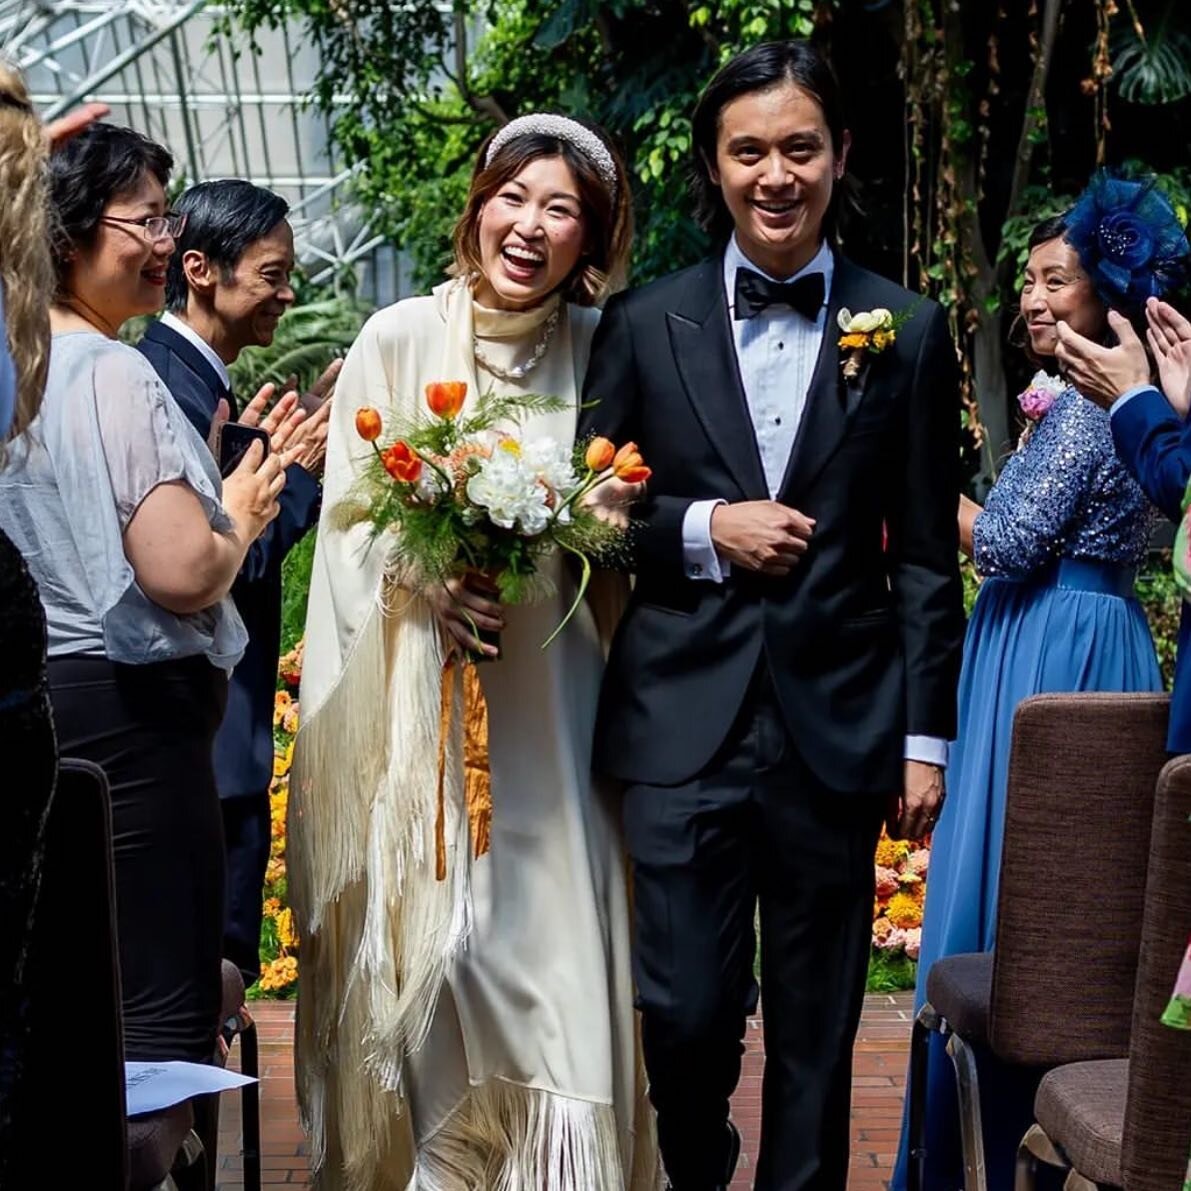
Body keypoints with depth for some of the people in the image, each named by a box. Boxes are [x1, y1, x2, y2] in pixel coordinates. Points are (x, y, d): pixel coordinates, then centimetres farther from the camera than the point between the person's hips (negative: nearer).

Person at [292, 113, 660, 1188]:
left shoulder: (600, 351, 4)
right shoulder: (399, 340, -1)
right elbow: (350, 523, 0)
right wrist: (429, 582, -17)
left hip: (546, 705, 1)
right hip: (416, 694, -1)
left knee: (552, 929, -3)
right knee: (428, 933, -3)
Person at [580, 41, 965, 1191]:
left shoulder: (907, 333, 5)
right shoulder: (642, 324, 5)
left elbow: (926, 557, 5)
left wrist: (927, 733, 2)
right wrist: (702, 529, -9)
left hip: (835, 731, 0)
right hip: (683, 724, 0)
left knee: (816, 1026, 7)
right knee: (685, 1012, 0)